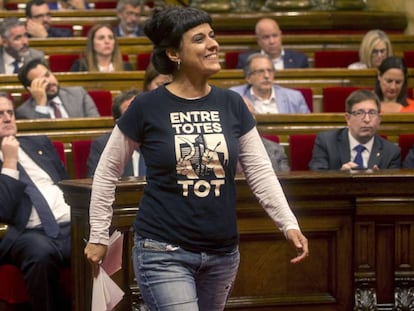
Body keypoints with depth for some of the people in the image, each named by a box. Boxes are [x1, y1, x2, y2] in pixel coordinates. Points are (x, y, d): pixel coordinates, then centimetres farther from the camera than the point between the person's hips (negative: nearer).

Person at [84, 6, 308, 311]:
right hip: (164, 252, -5)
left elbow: (260, 171, 6)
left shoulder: (231, 104, 4)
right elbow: (107, 172, 3)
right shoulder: (146, 107, -6)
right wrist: (98, 236, 5)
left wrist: (289, 224, -5)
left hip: (223, 253, 5)